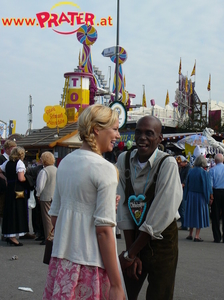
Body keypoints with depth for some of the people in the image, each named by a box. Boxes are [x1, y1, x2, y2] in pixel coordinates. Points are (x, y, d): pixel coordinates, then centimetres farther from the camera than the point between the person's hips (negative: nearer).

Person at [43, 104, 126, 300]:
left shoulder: (65, 162, 7)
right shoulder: (105, 168, -14)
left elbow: (55, 216, 12)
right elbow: (104, 229, -17)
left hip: (62, 260, 7)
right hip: (90, 263, -7)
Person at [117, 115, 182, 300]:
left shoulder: (168, 164, -19)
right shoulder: (124, 160, -5)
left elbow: (162, 215, -20)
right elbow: (123, 206, -4)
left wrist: (130, 254, -15)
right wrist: (131, 251, -7)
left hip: (162, 238, -4)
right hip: (134, 234, 4)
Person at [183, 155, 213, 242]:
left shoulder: (191, 171, -1)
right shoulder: (204, 173, -14)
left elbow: (187, 185, 5)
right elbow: (207, 186, -14)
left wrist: (186, 196, 13)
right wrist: (208, 198, -7)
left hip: (191, 196, 4)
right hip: (200, 197, -4)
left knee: (192, 214, 15)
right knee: (200, 215, 4)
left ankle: (190, 234, 19)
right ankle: (197, 236, 4)